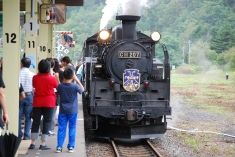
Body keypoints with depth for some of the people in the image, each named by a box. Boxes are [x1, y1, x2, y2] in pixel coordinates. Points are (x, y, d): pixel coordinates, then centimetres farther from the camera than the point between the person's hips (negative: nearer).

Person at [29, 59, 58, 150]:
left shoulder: (35, 78, -6)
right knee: (46, 123, 4)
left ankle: (33, 143, 10)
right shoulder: (52, 78, -12)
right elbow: (56, 86, 6)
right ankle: (43, 144, 3)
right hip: (49, 103, -2)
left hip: (37, 102, 2)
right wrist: (51, 75, 9)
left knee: (35, 122, 10)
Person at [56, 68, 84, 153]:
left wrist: (64, 81, 6)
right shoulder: (75, 86, -13)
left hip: (62, 111, 2)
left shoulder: (60, 86, -7)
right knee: (72, 129, 7)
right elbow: (82, 89, 6)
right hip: (72, 111, -2)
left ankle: (59, 147, 3)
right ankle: (71, 147, 8)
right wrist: (77, 80, 4)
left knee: (61, 129, 5)